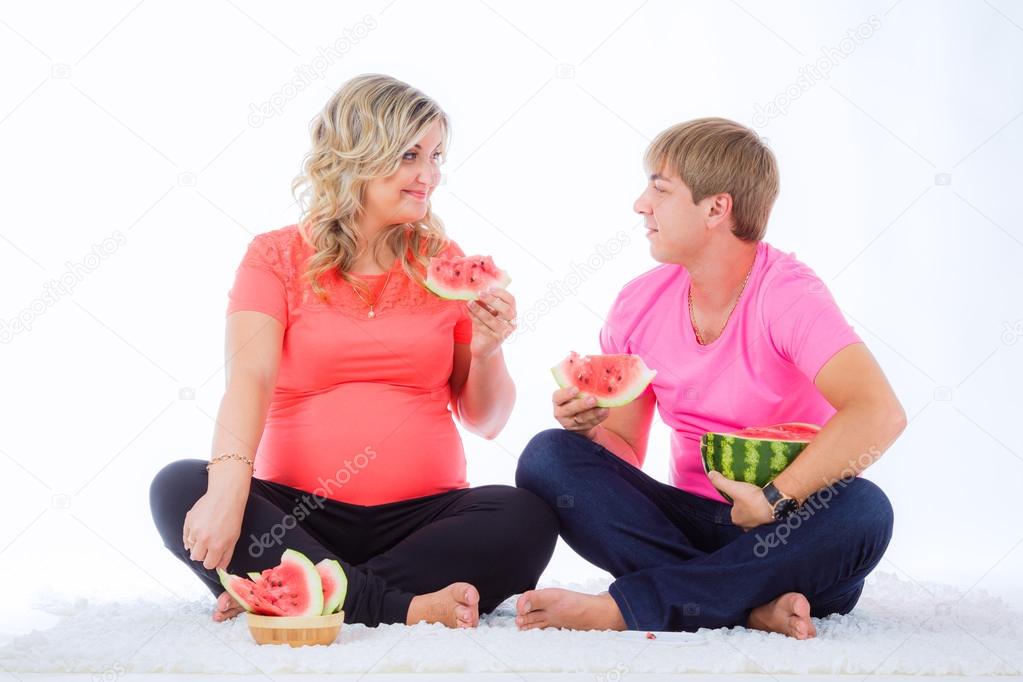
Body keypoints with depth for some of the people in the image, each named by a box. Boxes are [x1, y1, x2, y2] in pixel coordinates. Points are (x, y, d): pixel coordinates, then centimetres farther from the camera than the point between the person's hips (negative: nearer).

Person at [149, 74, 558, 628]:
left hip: (421, 516, 2)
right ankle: (404, 609, -32)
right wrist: (229, 483, -30)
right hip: (297, 514, -1)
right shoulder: (277, 257, 5)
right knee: (178, 488, -28)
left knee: (526, 519, -28)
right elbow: (249, 377, -12)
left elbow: (486, 421, 12)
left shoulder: (445, 263, 11)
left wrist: (486, 353, -9)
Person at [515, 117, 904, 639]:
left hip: (784, 535, -4)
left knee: (862, 509, -37)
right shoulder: (638, 305, 1)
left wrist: (774, 501, -28)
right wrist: (590, 428, -15)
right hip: (691, 519, 5)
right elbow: (626, 455, 8)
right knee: (548, 455, -16)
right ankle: (755, 608, -27)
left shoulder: (786, 294, -16)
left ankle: (625, 607, -32)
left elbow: (879, 414, -32)